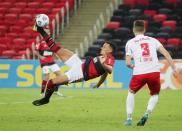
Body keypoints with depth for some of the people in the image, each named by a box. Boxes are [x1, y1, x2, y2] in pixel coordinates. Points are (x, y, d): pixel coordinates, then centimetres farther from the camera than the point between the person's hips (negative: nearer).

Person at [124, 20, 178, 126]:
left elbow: (128, 63, 3)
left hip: (139, 73, -1)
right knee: (155, 94, 25)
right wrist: (174, 68, 5)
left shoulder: (130, 43, 11)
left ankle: (129, 118, 17)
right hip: (154, 72, 1)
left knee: (131, 93, 25)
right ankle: (147, 114, 1)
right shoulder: (152, 40, 15)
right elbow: (166, 53, 4)